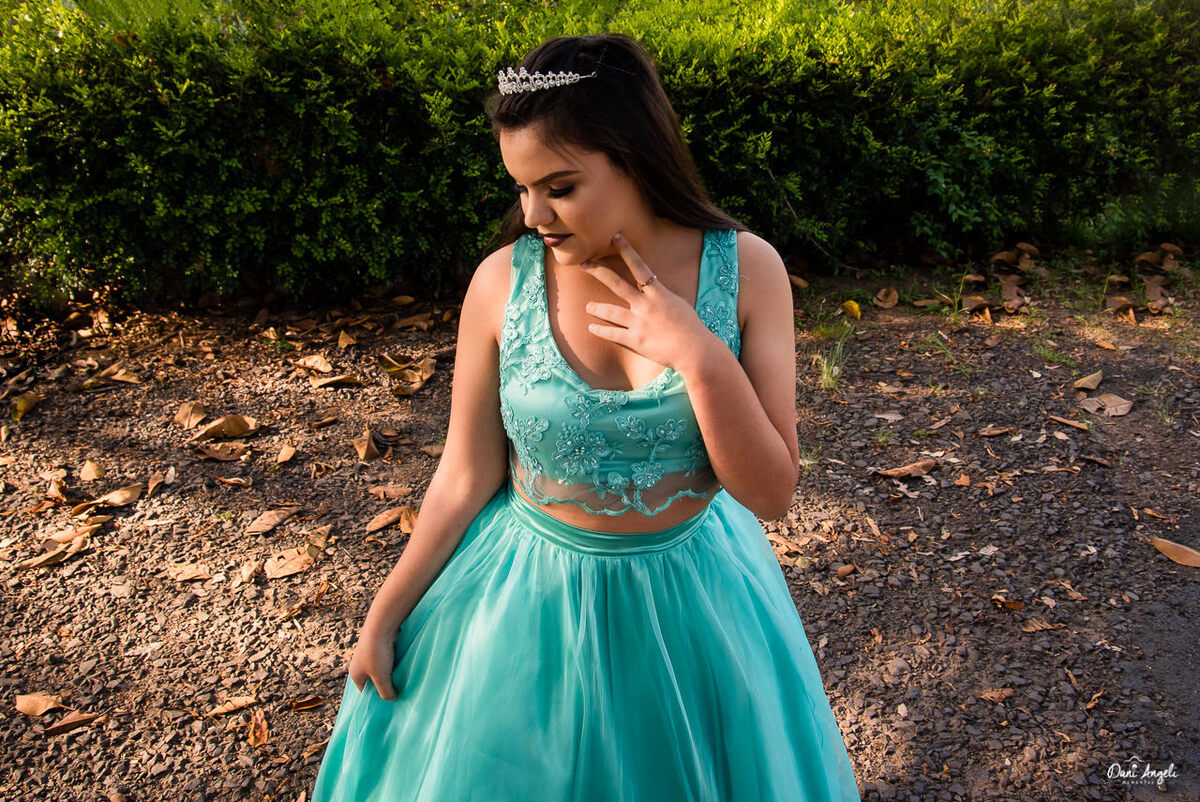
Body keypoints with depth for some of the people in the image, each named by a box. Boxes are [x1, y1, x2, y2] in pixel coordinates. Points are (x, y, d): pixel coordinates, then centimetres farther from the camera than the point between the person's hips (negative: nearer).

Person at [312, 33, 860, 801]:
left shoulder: (746, 270, -16)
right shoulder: (502, 283, -16)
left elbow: (772, 493, -15)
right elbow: (466, 478, -6)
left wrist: (701, 357, -29)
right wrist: (385, 615, 0)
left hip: (692, 593, 1)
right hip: (530, 591, 0)